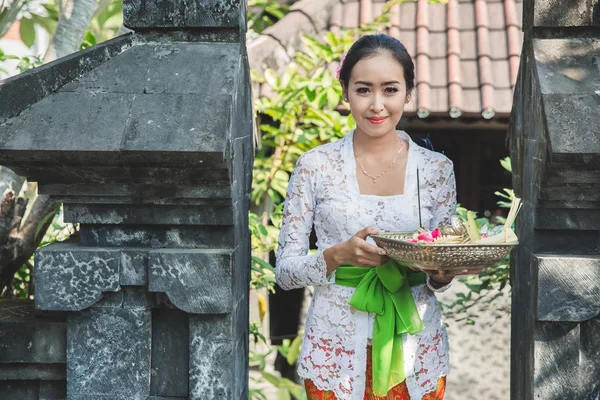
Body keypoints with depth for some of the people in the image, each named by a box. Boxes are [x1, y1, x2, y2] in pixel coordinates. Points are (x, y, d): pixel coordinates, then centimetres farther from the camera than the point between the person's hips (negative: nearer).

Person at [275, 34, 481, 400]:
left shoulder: (437, 169, 1)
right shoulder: (316, 166, -4)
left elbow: (440, 277, 6)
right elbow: (286, 271, -3)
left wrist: (442, 275, -16)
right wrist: (338, 255, -21)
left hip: (416, 351, 2)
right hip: (337, 352, -1)